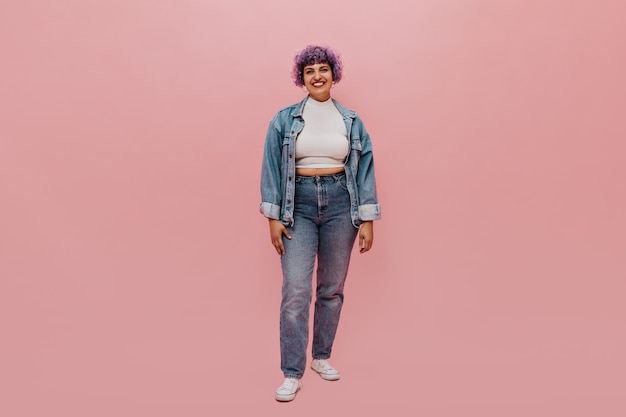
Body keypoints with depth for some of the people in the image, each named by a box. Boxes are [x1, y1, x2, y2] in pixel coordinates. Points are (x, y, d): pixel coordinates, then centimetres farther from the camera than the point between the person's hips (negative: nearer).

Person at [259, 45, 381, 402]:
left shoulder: (352, 122, 6)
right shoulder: (285, 120, 2)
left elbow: (364, 171, 5)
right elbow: (271, 168, 0)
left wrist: (367, 220, 0)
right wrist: (273, 217, -6)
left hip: (340, 204, 2)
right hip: (298, 205, -1)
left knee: (332, 288, 10)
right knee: (295, 290, -8)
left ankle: (322, 357, 28)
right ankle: (292, 374, 1)